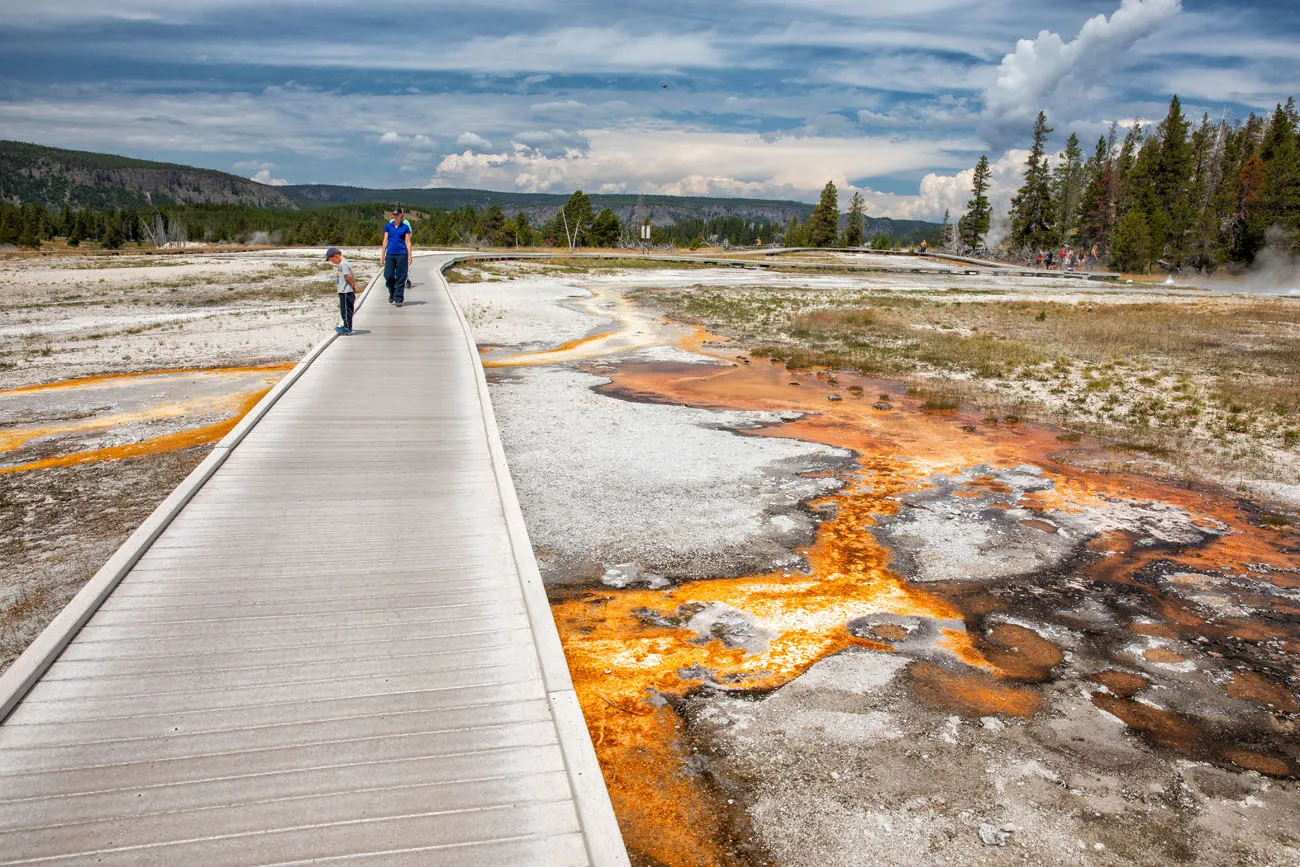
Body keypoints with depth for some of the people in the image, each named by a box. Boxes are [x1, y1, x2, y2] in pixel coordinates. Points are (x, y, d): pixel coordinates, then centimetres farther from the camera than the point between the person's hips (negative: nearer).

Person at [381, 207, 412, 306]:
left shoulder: (405, 227, 4)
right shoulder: (388, 226, 9)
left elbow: (408, 241, 3)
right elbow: (385, 240, 10)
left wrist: (409, 255, -4)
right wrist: (382, 254, 6)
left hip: (402, 254, -2)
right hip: (390, 254, 2)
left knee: (401, 277, -2)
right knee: (388, 276, -3)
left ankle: (398, 299, 4)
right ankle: (392, 293, 25)